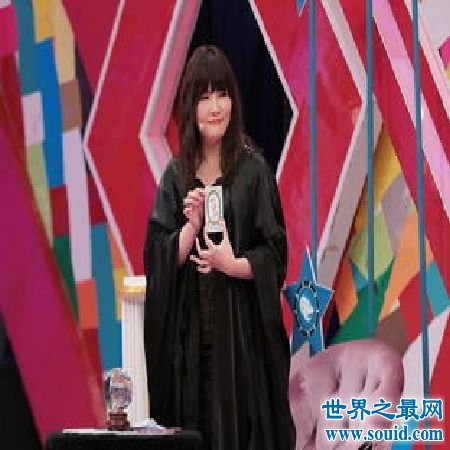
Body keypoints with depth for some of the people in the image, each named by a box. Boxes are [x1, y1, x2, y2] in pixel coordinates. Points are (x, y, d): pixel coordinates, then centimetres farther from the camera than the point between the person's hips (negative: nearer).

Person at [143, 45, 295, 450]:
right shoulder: (176, 175, 8)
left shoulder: (253, 170, -1)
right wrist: (191, 226, -11)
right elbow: (158, 258, 4)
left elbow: (274, 255, -2)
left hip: (240, 330, -3)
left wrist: (233, 264, -18)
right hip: (188, 333, 3)